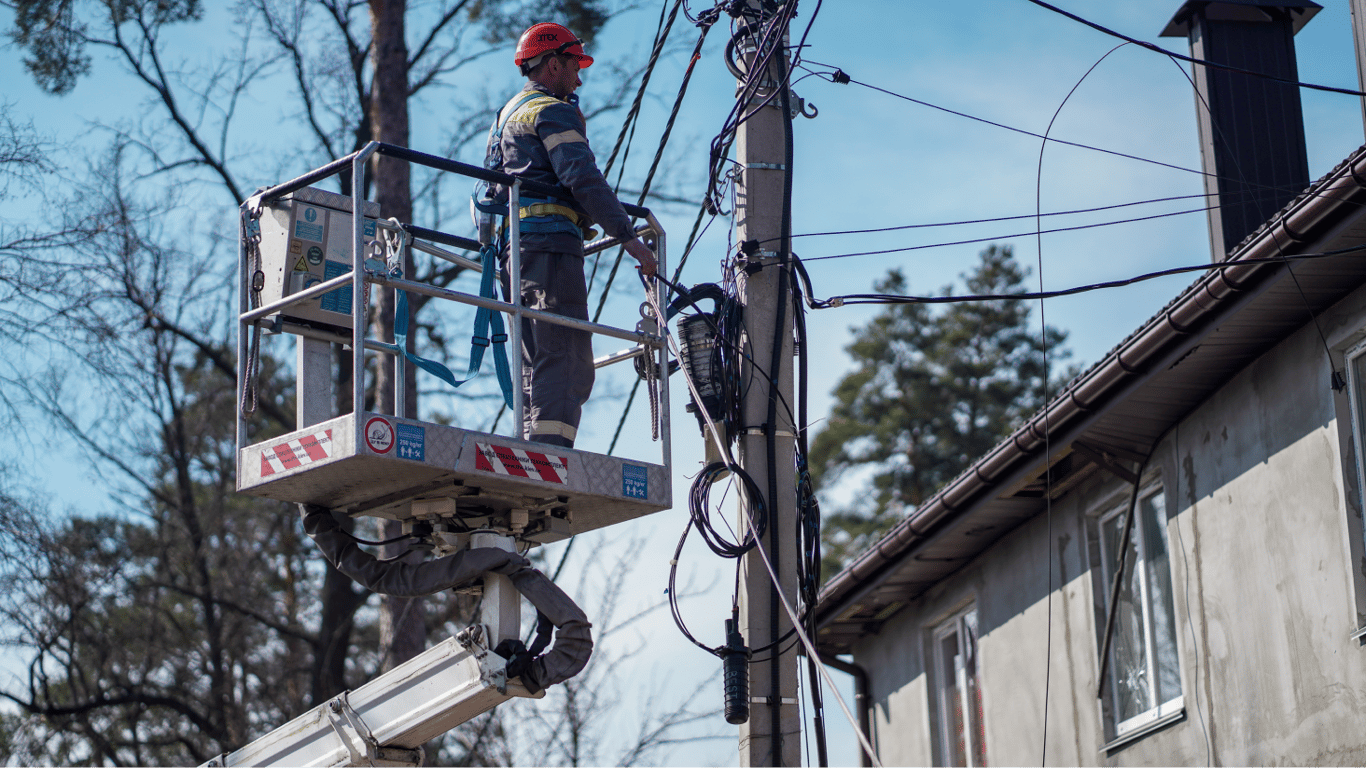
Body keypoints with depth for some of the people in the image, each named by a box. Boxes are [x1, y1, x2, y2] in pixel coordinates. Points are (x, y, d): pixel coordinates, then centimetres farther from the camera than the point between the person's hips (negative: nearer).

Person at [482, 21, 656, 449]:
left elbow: (494, 187, 30)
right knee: (566, 365, -16)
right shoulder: (553, 111, -2)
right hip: (550, 244, -10)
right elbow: (582, 178, -15)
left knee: (537, 370, 8)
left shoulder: (506, 115, 28)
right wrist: (627, 236, -17)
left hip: (511, 251, 10)